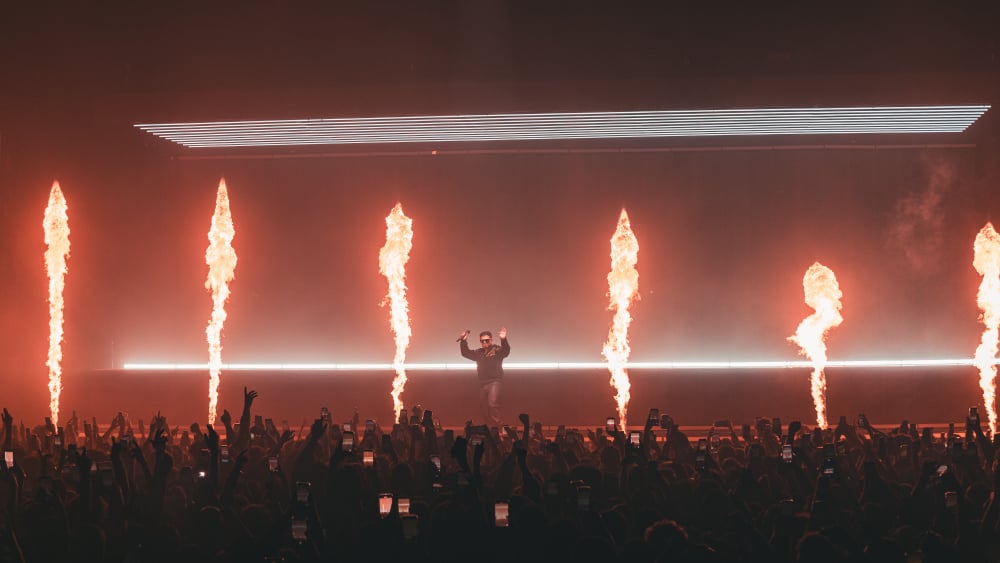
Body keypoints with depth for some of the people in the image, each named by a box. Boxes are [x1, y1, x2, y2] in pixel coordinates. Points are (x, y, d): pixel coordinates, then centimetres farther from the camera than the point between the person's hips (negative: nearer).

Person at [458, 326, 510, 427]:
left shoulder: (497, 350, -1)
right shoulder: (478, 353, 16)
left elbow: (506, 351, -19)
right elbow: (465, 353, 17)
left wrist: (503, 339, -39)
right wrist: (463, 342, 1)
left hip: (494, 382, -7)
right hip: (482, 384, 7)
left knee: (492, 404, -24)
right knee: (484, 408, 7)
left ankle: (499, 426, -22)